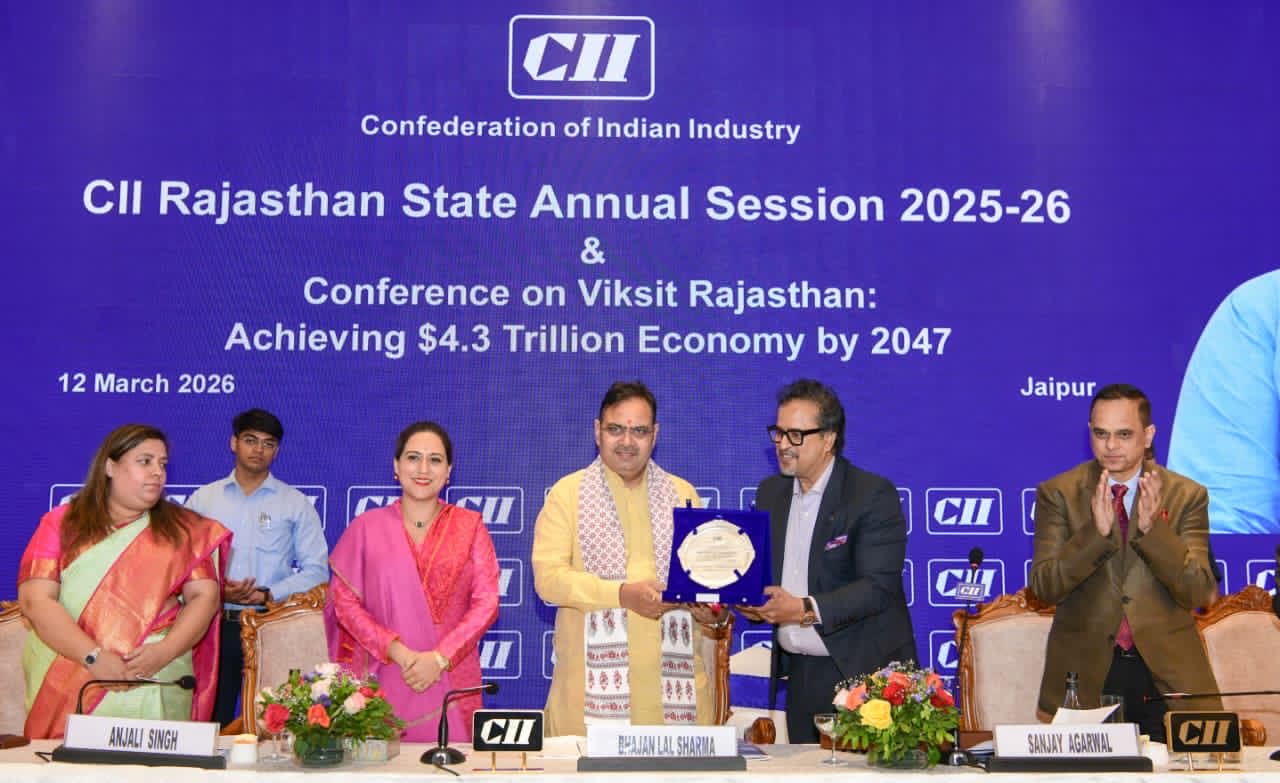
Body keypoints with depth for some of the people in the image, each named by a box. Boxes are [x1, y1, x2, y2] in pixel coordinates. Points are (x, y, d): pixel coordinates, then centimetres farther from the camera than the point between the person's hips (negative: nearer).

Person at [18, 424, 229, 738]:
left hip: (157, 690, 1)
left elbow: (204, 596, 4)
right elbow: (35, 600, -3)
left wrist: (164, 651, -14)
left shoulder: (183, 528, 11)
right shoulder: (61, 523, 7)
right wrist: (93, 656, -15)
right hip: (67, 688, 0)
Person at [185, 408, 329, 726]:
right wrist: (216, 590, -12)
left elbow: (316, 570, 3)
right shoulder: (202, 499, 11)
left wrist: (267, 593, -10)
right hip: (213, 626, 1)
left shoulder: (296, 504, 8)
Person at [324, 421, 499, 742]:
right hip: (385, 682, 0)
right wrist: (396, 651, -11)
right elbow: (344, 601, 2)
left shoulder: (469, 526, 6)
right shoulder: (367, 527, 7)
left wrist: (439, 658, -11)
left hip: (451, 682, 0)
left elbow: (486, 602, 0)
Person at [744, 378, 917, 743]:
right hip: (800, 672, 6)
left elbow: (879, 586, -18)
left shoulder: (874, 494, -10)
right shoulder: (770, 493, 10)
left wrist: (805, 609, -27)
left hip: (864, 671, -5)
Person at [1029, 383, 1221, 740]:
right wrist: (1096, 532, -22)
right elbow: (1043, 587, -8)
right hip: (1086, 672, -1)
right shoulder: (1057, 493, 0)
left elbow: (1197, 592, -6)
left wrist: (1152, 529, -20)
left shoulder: (1187, 495, 2)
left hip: (1168, 674, 1)